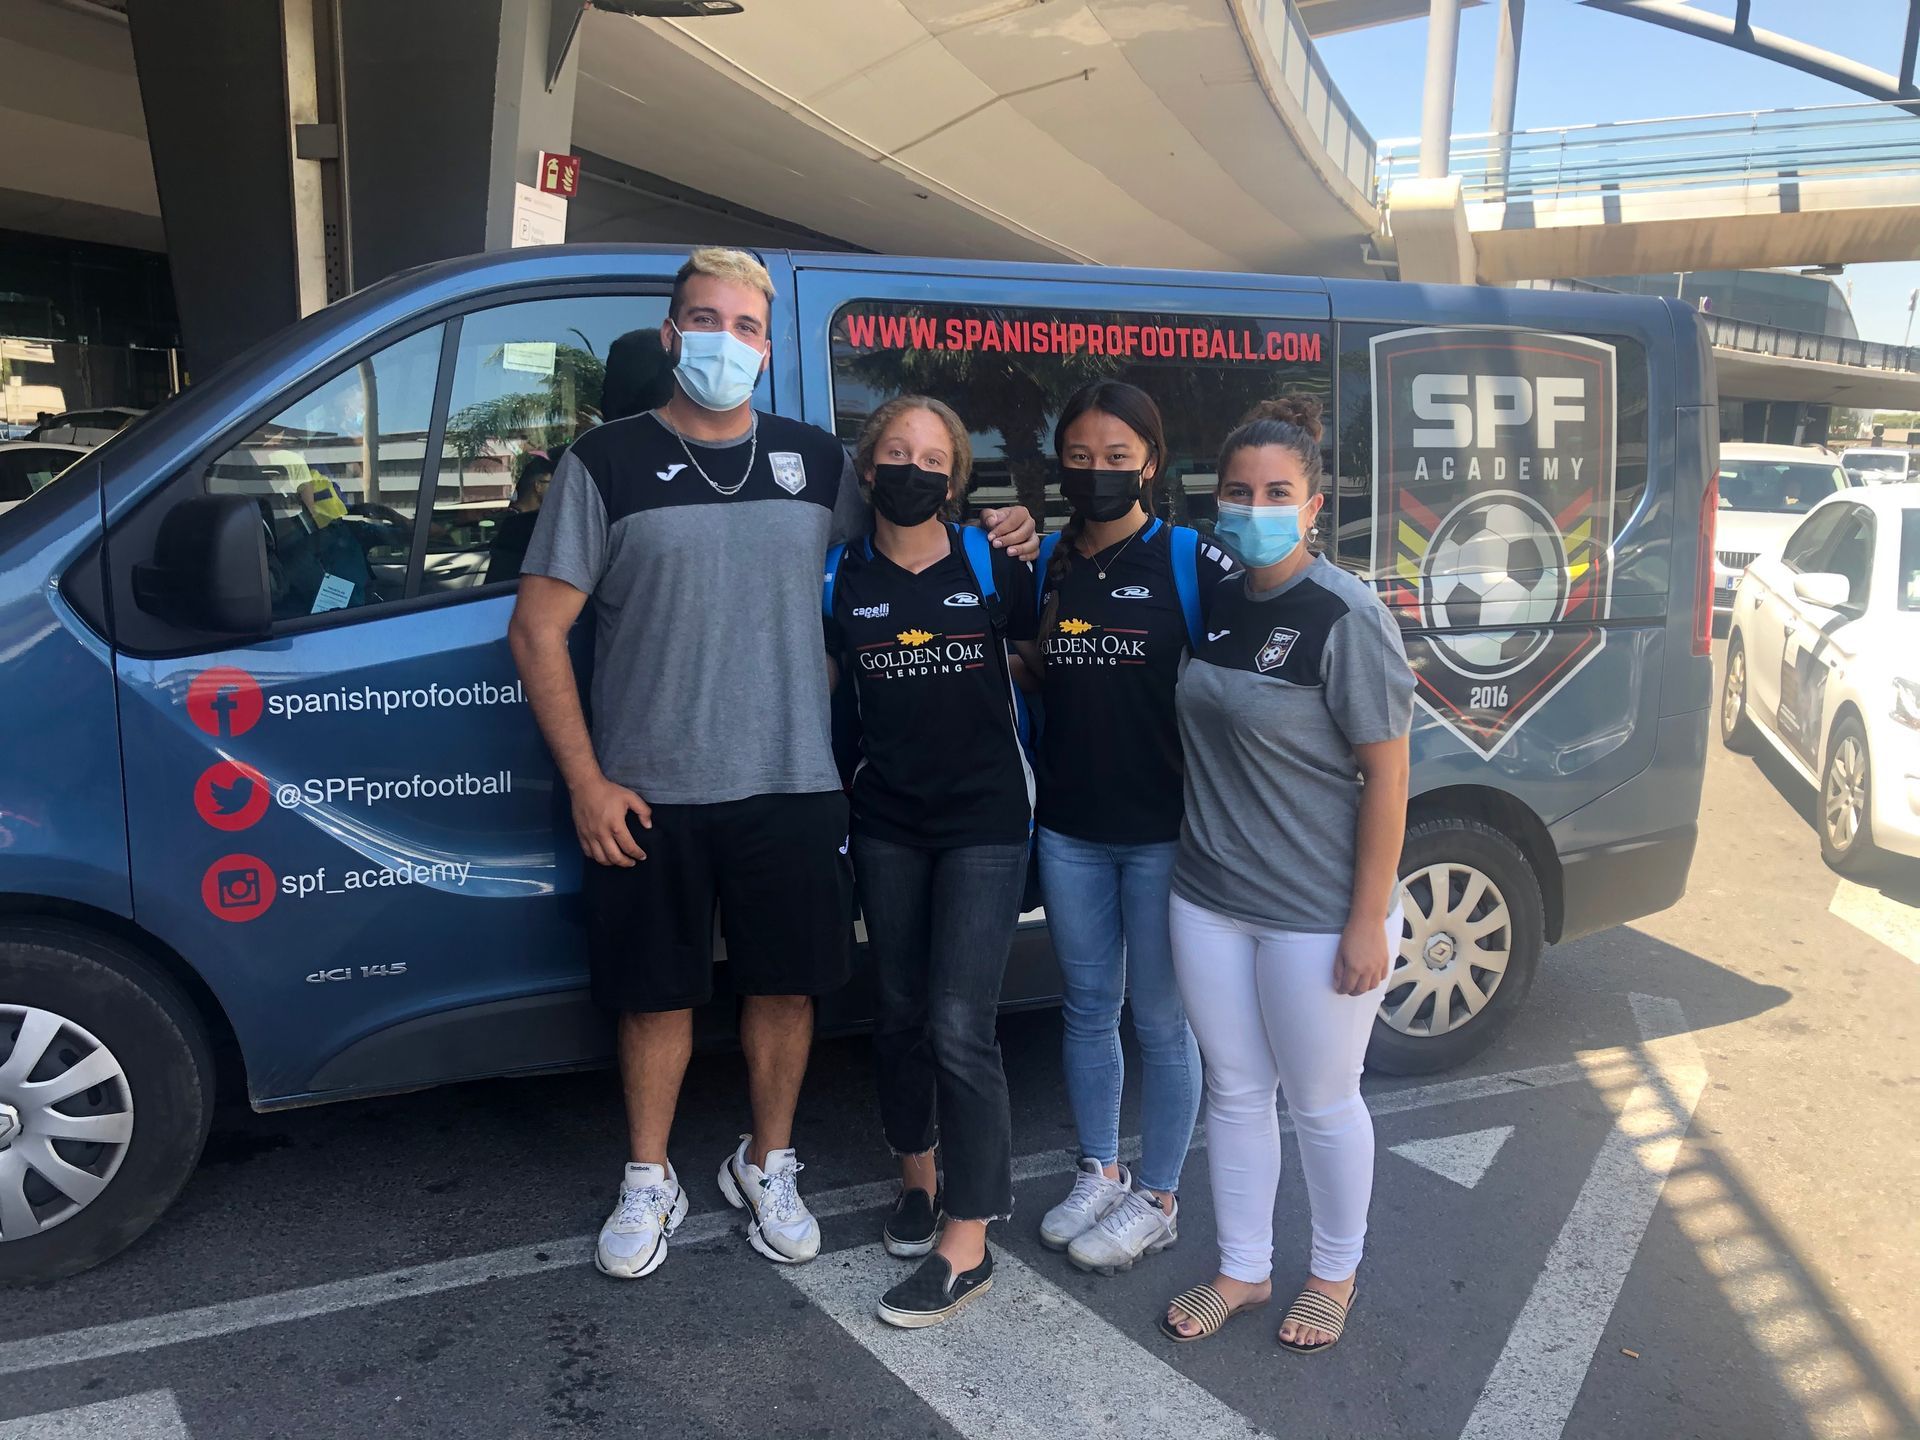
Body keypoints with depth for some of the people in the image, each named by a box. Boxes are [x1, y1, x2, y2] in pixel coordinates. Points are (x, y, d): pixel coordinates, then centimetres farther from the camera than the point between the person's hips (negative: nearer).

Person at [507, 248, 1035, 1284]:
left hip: (792, 785, 3)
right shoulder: (609, 461, -2)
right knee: (658, 995, 9)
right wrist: (587, 782, -9)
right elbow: (537, 629, -3)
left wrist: (996, 532, 1)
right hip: (649, 797, -2)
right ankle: (649, 1185, 30)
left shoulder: (816, 460, 8)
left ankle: (767, 1169, 32)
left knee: (785, 985, 11)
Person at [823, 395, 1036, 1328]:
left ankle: (967, 1244, 2)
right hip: (887, 823, 3)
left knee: (959, 1027, -9)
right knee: (900, 1013, 15)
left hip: (985, 821, -3)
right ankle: (918, 1178, 38)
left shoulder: (993, 569, -3)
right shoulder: (840, 580, 2)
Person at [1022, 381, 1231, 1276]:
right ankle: (1098, 1172, 35)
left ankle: (1157, 1199, 26)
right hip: (1070, 831, 5)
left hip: (1163, 832, -4)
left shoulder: (1192, 562, -8)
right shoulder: (1045, 563, 7)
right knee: (1087, 1007, 16)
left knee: (1160, 1019, 8)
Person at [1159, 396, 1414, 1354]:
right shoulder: (1218, 600, 4)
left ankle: (1333, 1276, 35)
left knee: (1320, 1101, 12)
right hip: (1210, 895, 6)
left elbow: (1386, 773, -15)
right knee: (1235, 1088, 17)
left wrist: (1369, 922, -16)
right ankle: (1243, 1271, 35)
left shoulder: (1345, 616, -15)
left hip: (1317, 914, -5)